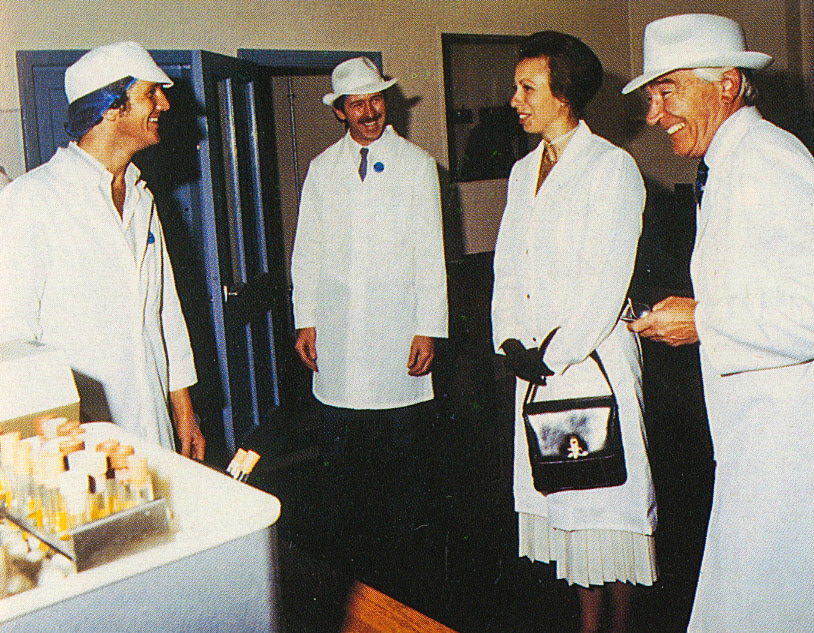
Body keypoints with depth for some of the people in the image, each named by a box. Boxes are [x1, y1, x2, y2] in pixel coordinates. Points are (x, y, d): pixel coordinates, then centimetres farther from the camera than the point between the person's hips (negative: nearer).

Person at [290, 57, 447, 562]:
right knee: (340, 457, 5)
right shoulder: (322, 169, 11)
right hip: (336, 333, 2)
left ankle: (400, 544, 20)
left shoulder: (417, 164, 5)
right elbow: (307, 251, 12)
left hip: (397, 330, -2)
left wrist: (429, 328, -6)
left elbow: (430, 253, 1)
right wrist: (305, 321, 5)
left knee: (401, 451, 5)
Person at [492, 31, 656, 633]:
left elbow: (607, 279, -14)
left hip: (595, 352, -6)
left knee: (606, 491, 1)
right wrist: (511, 340, 0)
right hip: (538, 360, 7)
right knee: (559, 486, 11)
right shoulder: (523, 170, 14)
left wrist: (555, 356, -15)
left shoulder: (612, 166, -8)